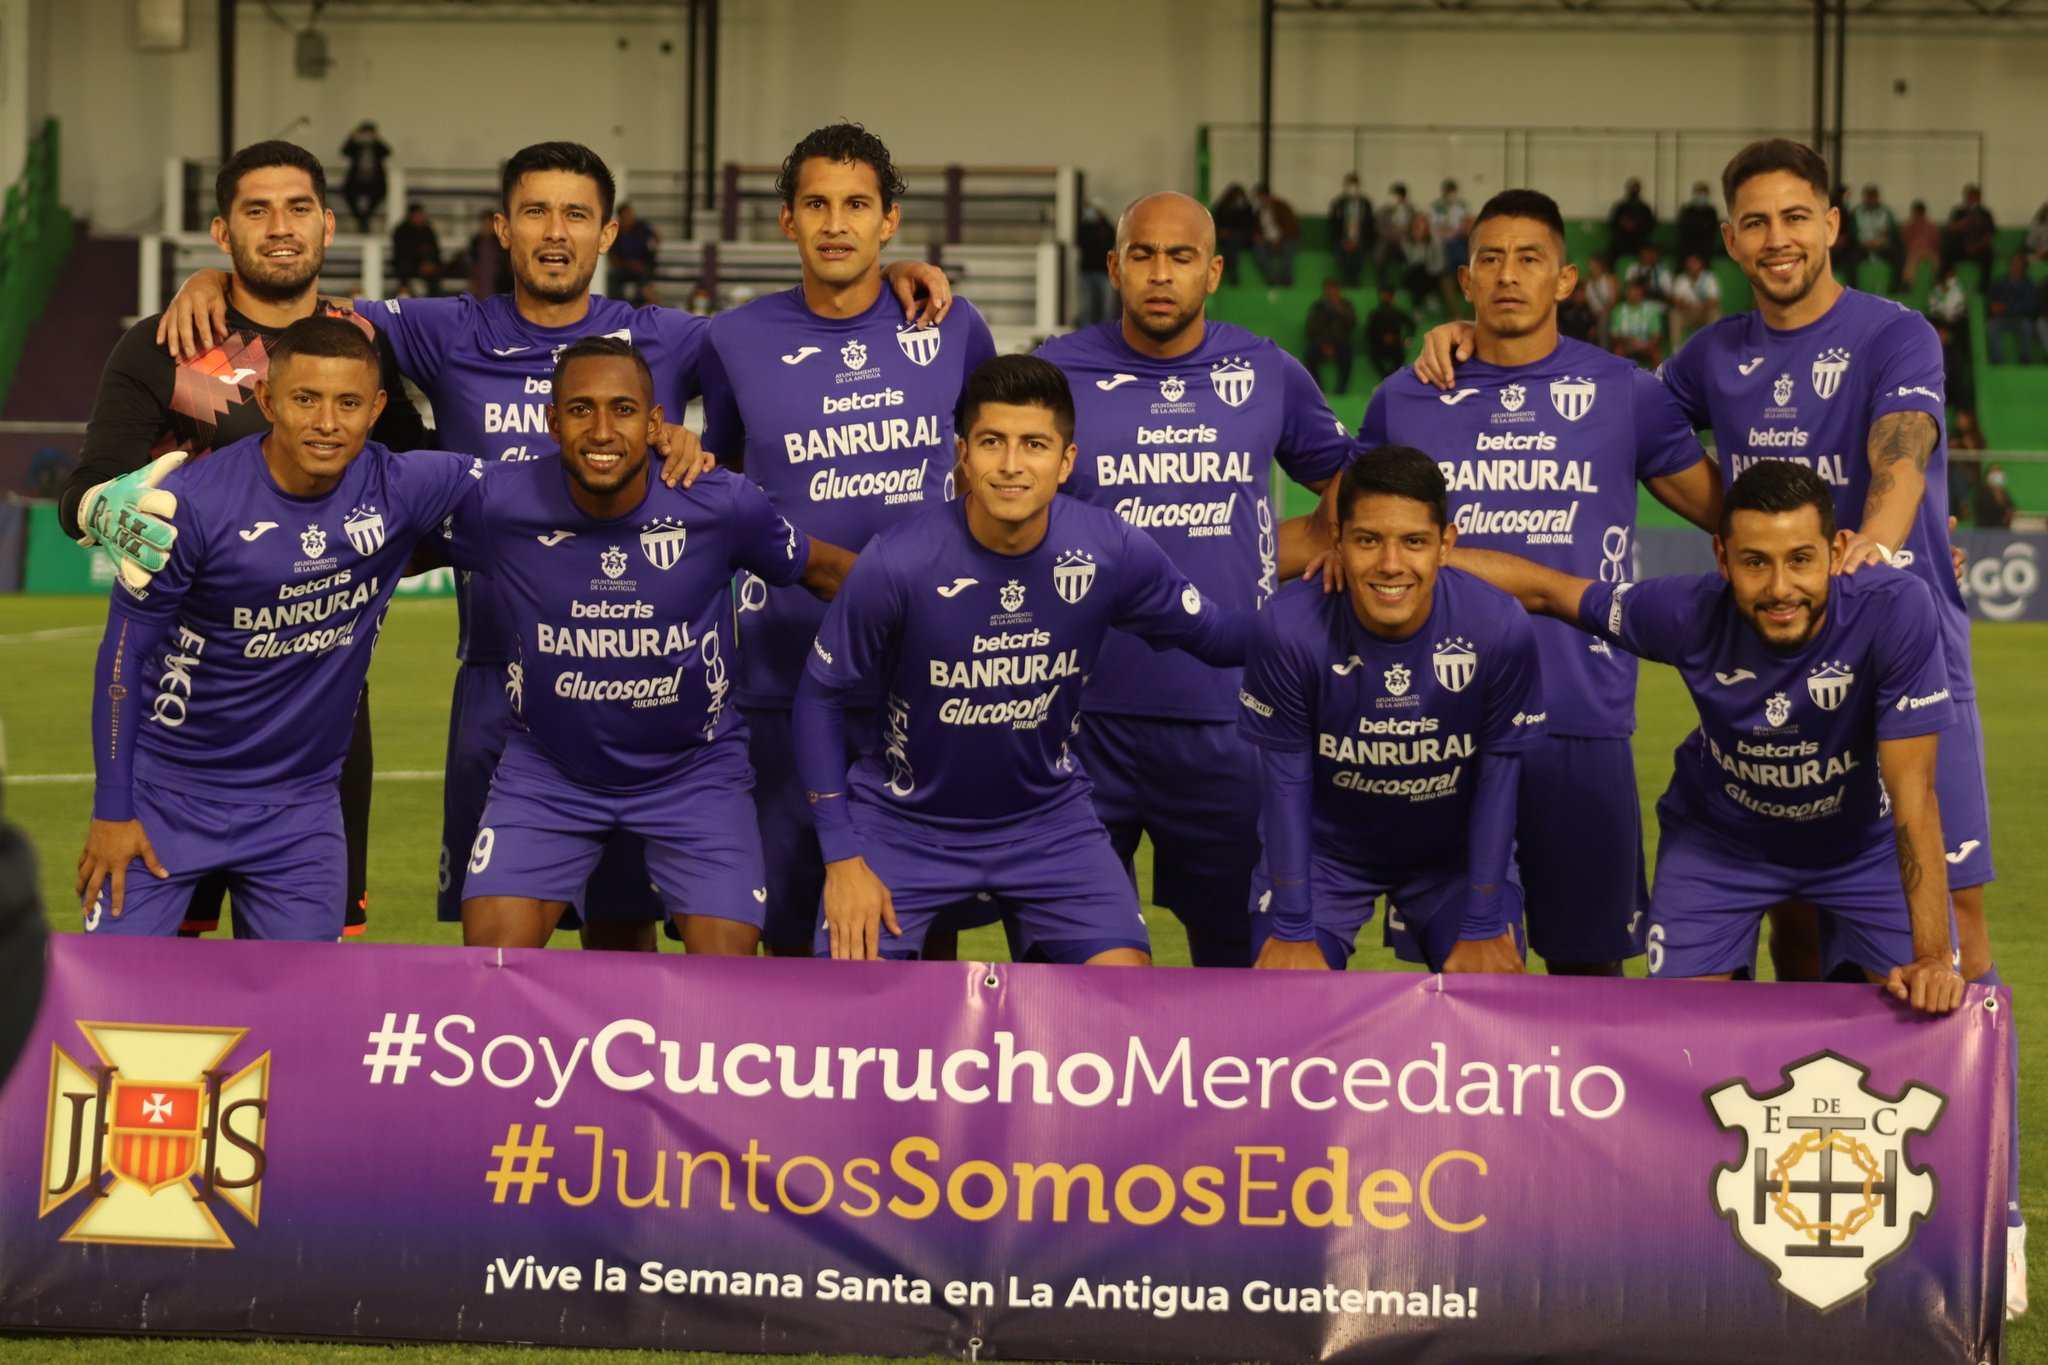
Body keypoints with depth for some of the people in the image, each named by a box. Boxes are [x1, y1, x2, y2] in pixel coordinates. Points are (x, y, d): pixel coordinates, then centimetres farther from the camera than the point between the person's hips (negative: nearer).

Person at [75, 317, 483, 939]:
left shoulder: (399, 489, -10)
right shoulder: (193, 500, -17)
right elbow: (123, 654, -8)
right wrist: (111, 811, -7)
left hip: (301, 806, 3)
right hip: (167, 794, -3)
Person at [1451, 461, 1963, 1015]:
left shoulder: (1895, 610, -35)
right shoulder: (1689, 611, -29)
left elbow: (1912, 791, -32)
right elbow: (1545, 590, -11)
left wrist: (1932, 955, -36)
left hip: (1863, 837, -1)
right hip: (1719, 838, 1)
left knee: (1930, 1008, -15)